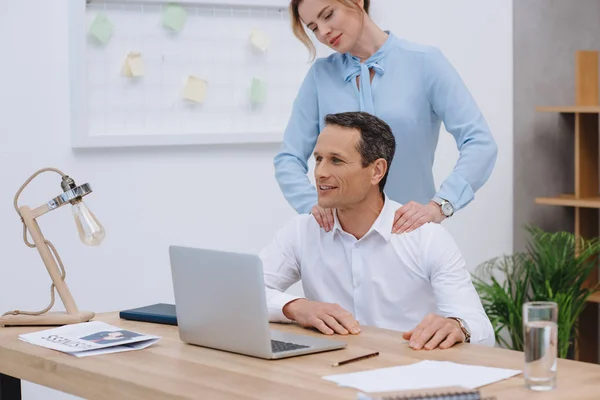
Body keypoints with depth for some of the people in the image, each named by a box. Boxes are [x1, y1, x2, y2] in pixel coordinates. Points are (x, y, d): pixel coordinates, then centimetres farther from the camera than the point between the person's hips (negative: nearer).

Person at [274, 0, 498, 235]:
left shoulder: (424, 62, -4)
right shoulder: (321, 75, 5)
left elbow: (480, 144, -11)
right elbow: (288, 159, 2)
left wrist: (438, 206, -24)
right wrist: (313, 204, -17)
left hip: (409, 230, -2)